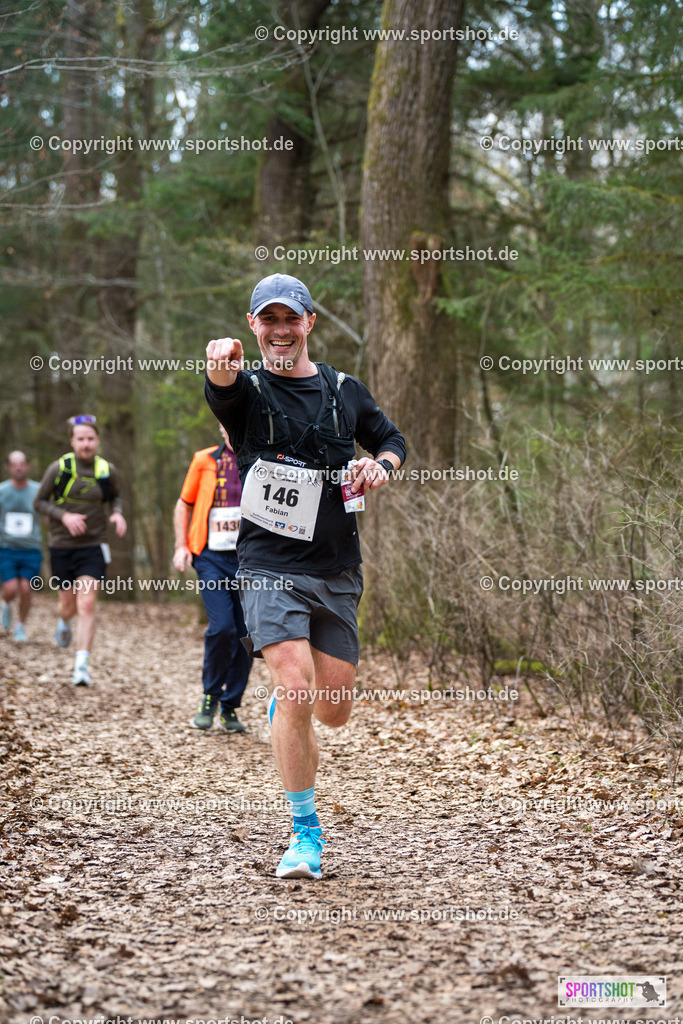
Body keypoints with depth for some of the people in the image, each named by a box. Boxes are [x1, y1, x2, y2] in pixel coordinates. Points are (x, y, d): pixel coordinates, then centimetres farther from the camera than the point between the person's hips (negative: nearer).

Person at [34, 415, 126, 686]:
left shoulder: (107, 471, -1)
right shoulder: (58, 468, -7)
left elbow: (116, 496, 19)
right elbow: (39, 502, -1)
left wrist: (117, 513, -3)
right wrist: (64, 516, -17)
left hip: (93, 546, 0)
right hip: (62, 545, 0)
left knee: (86, 606, -13)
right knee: (69, 605, 12)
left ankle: (81, 667, -14)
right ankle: (63, 622, 51)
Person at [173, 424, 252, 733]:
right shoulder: (204, 461, 6)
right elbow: (184, 505, 15)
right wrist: (181, 545, 4)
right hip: (212, 557, -2)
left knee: (245, 634, 1)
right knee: (222, 627, -17)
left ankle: (229, 708, 15)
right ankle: (210, 697, 6)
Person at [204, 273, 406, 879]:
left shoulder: (344, 392, 9)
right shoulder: (246, 390, -3)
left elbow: (391, 439, 23)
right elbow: (223, 393, -28)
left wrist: (381, 465, -2)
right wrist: (222, 367, -53)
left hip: (337, 572, 4)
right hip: (270, 566, -4)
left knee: (335, 709, 7)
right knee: (297, 693, -19)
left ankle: (284, 706, 44)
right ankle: (306, 832, -3)